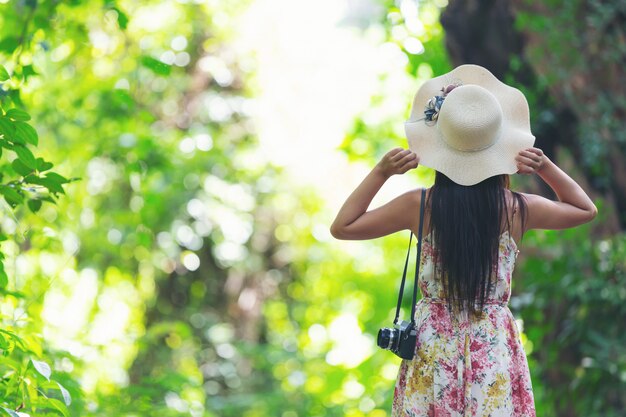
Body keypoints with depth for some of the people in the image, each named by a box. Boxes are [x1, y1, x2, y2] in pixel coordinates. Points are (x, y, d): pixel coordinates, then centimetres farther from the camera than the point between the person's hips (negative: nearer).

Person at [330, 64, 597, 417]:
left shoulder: (420, 206, -9)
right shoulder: (517, 209, -7)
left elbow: (342, 227, 1)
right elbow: (586, 209, 12)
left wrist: (380, 173, -1)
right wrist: (546, 167, 1)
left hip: (434, 347, 0)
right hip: (495, 346, 0)